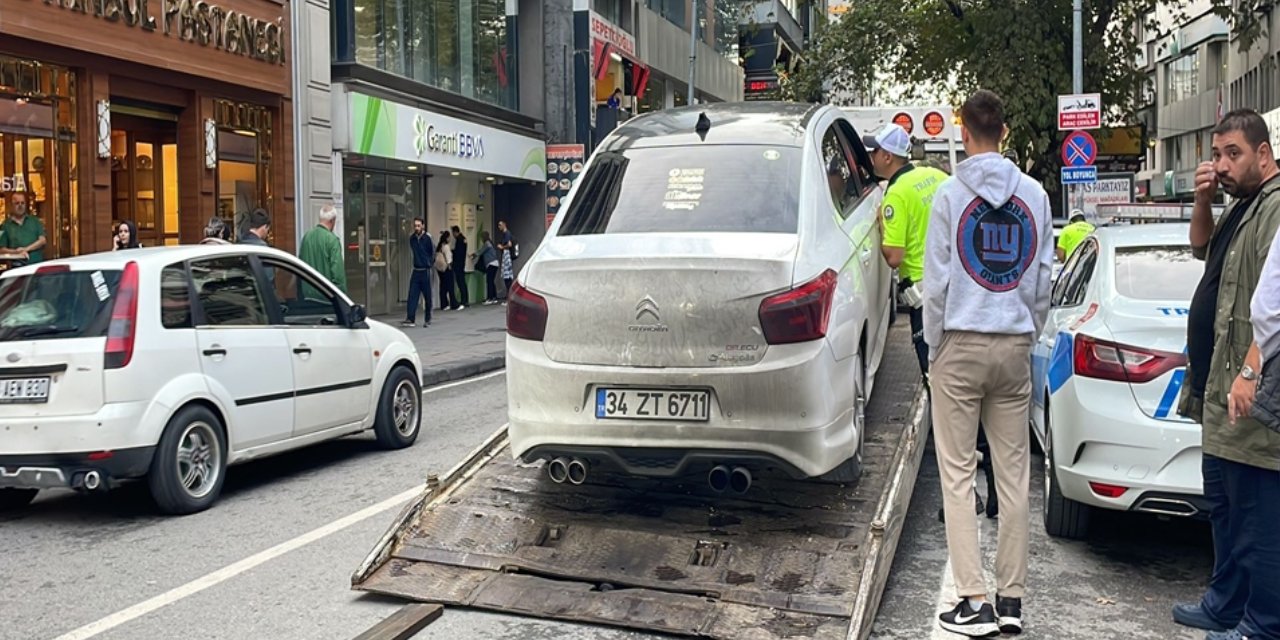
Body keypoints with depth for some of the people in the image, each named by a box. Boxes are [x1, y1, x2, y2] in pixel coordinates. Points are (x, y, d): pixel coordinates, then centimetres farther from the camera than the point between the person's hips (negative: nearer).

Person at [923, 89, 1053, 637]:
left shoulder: (951, 195, -6)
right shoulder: (1034, 195, 5)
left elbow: (937, 282, -7)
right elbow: (1043, 278, 7)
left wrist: (933, 347, 2)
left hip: (961, 345, -4)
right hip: (1015, 346, 4)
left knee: (958, 475, 1)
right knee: (1014, 475, 9)